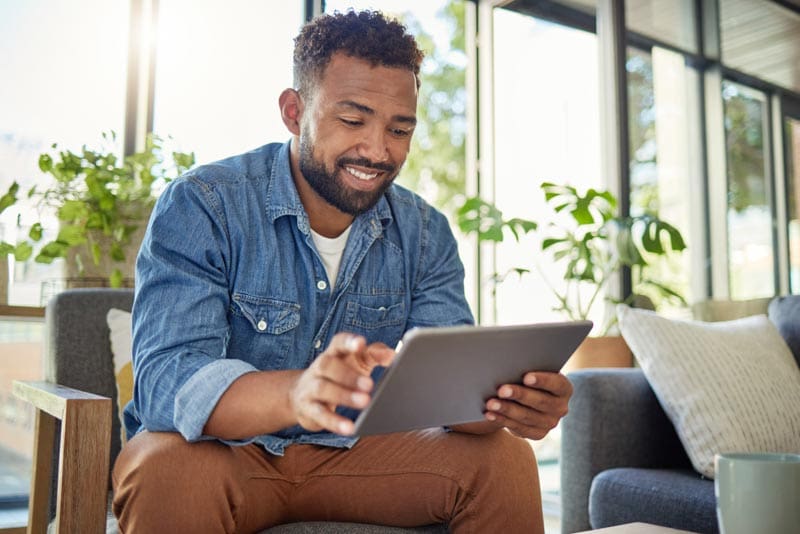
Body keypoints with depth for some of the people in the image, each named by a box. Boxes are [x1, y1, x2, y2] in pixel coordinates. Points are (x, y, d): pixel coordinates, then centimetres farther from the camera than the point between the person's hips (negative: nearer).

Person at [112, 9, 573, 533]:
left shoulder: (425, 233, -1)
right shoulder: (200, 208, -16)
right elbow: (165, 381, -27)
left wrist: (501, 400, -33)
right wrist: (295, 392, -48)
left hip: (350, 450, 4)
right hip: (225, 448, -3)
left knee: (505, 460, -15)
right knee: (171, 473, -35)